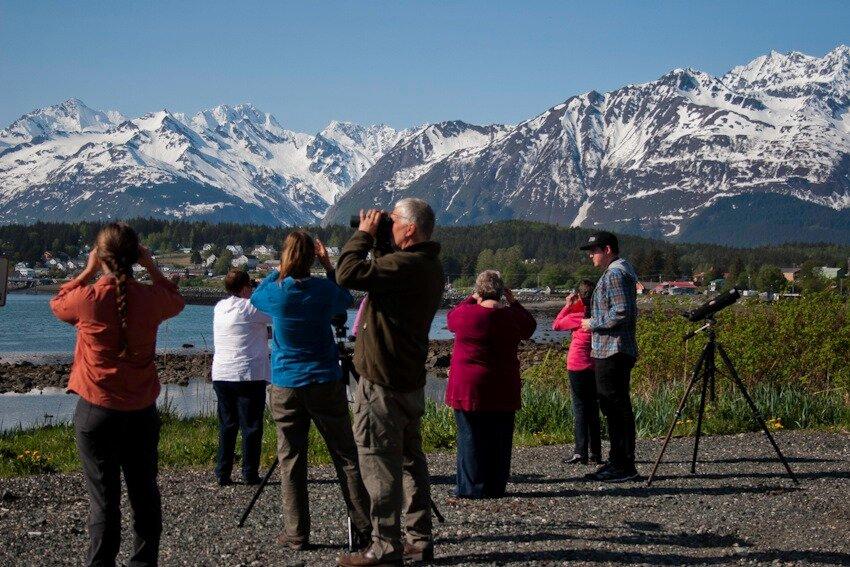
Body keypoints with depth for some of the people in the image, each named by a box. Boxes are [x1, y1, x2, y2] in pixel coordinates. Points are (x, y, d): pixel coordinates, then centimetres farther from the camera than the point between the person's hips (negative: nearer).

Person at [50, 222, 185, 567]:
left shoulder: (87, 298, -14)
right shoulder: (151, 298, -7)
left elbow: (57, 304, 10)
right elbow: (176, 301, 18)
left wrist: (88, 271, 11)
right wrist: (152, 268, 13)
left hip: (97, 410, -3)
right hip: (142, 410, 3)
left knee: (104, 496, 2)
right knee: (144, 492, 14)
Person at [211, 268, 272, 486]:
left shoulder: (219, 308, 10)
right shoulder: (251, 307, -10)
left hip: (221, 375, 6)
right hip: (249, 375, -6)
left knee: (226, 426, 11)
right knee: (251, 426, 1)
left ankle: (222, 474, 9)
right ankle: (250, 474, 3)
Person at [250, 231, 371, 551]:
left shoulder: (275, 292, -7)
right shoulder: (324, 290, -6)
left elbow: (255, 296, 18)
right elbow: (346, 300, 18)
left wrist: (279, 270, 16)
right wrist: (328, 266, 15)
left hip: (285, 387, 0)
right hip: (326, 384, 0)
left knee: (291, 462, 5)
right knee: (346, 457, 6)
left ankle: (296, 534, 5)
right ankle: (364, 528, 6)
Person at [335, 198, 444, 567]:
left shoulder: (405, 265, -21)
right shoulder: (429, 266, 11)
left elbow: (349, 274, -27)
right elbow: (385, 275, 22)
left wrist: (364, 234, -13)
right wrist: (376, 242, 9)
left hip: (382, 383, -10)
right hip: (410, 380, 10)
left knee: (379, 461, -4)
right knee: (411, 458, 14)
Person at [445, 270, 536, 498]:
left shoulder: (466, 314, -9)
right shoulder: (511, 317, -2)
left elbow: (451, 319, 15)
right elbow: (530, 327, 19)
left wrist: (472, 299, 22)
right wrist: (513, 302, 20)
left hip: (468, 386, -2)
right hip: (502, 389, 2)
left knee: (470, 436, 4)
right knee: (499, 438, 10)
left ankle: (471, 486, 4)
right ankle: (496, 486, 14)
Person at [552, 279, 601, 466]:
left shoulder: (577, 316, -13)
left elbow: (556, 325, 2)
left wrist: (568, 305, 6)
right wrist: (572, 306, 15)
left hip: (578, 366, -5)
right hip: (596, 366, 5)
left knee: (580, 408, -3)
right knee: (593, 408, 11)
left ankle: (581, 452, -7)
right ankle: (596, 453, 12)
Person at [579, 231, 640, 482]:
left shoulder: (616, 274, -14)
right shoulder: (618, 271, 19)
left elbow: (621, 313, -23)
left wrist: (593, 323, -12)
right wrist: (594, 323, 18)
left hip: (613, 352, -11)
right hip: (608, 351, 11)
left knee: (618, 408, -8)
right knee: (613, 408, 14)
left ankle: (625, 467, -4)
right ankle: (616, 462, 20)